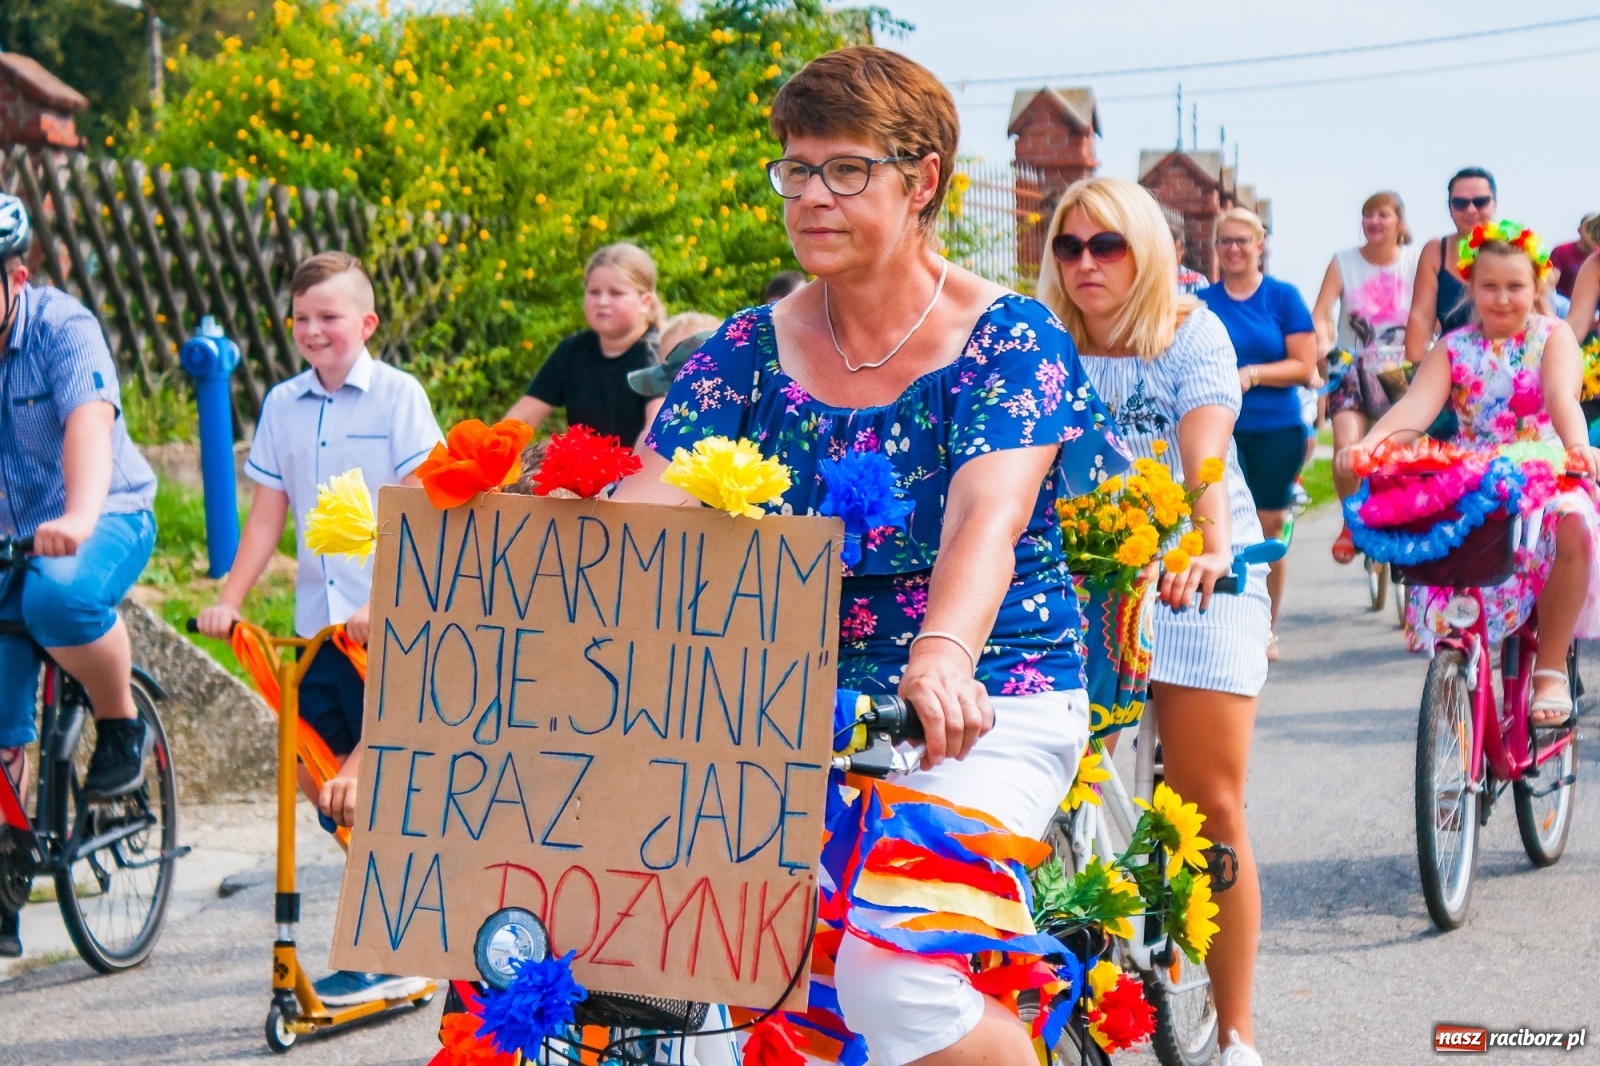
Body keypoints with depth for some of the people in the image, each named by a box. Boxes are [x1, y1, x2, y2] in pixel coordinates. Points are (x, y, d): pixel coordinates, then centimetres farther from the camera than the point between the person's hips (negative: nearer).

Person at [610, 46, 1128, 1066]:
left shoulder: (1008, 334, -6)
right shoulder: (751, 348, 6)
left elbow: (987, 514, -24)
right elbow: (644, 507, -7)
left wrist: (942, 657, -45)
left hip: (987, 713, -4)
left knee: (890, 974, -27)